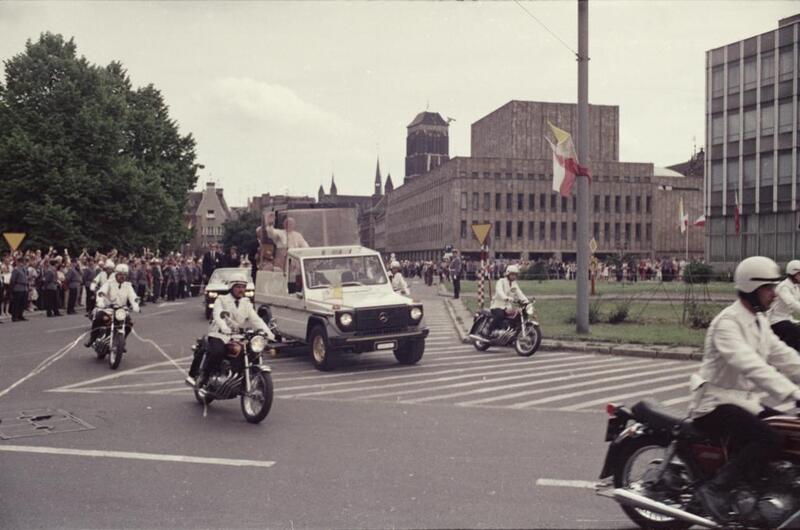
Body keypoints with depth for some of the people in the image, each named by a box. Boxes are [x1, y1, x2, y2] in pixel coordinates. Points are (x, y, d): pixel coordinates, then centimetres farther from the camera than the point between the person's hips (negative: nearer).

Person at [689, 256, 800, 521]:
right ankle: (715, 488, -22)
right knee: (769, 439, -28)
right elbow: (750, 365, -32)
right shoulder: (728, 322, -18)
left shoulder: (759, 321, 14)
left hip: (746, 400, 10)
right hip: (717, 403, -10)